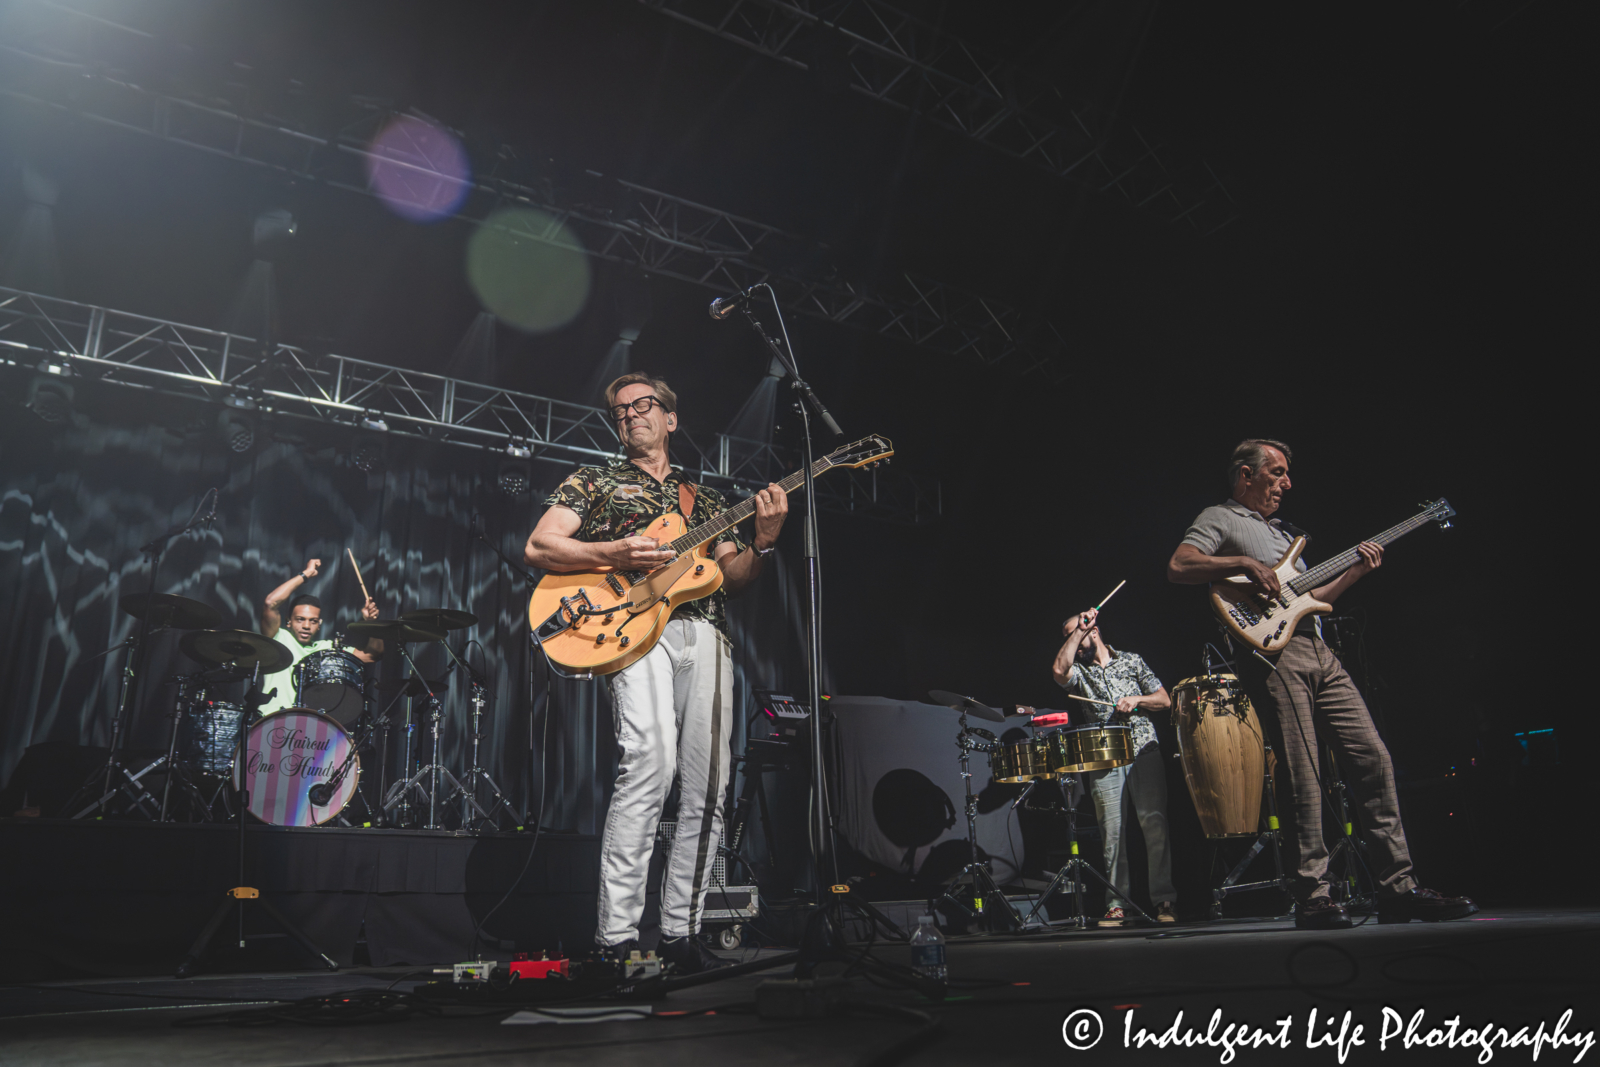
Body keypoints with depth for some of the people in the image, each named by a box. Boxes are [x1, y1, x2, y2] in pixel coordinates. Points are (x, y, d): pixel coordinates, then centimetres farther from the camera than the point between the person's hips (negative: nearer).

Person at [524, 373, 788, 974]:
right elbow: (537, 548, 6)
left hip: (706, 632, 4)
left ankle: (680, 931, 11)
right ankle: (615, 938, -17)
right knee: (650, 765, -24)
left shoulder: (705, 498, 28)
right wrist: (616, 553, -8)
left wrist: (762, 543, -1)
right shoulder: (594, 482, 19)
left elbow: (732, 578, 20)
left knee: (707, 786, -1)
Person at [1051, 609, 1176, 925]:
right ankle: (1116, 904, 1)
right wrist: (1078, 631, -6)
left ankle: (1164, 899, -1)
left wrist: (1137, 700, -6)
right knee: (1112, 831, -4)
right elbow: (1059, 669, -13)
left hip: (1144, 751, 0)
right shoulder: (1079, 671, 12)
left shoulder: (1131, 661, 15)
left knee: (1154, 823, -8)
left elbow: (1164, 700, 13)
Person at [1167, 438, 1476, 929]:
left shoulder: (1281, 532, 31)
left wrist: (1355, 572, 19)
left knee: (1374, 759, 1)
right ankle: (1314, 899, -3)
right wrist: (1244, 564, -18)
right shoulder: (1219, 519, 6)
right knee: (1303, 779, -10)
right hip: (1271, 653, -8)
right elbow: (1177, 566, -11)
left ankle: (1398, 889, 7)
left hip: (1319, 653, 8)